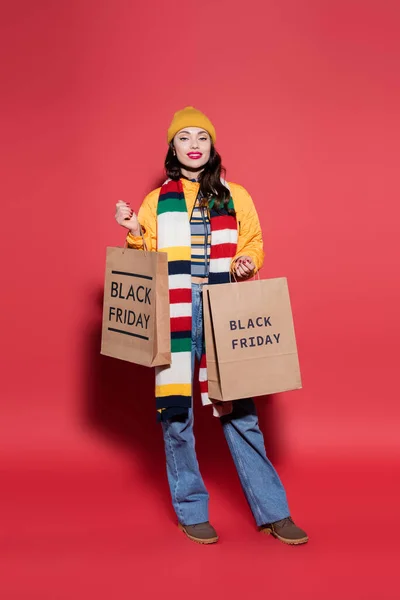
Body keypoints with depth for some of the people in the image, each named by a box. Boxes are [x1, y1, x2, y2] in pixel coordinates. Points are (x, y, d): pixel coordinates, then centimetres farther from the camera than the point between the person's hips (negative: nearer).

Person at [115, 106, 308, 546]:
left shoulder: (235, 197, 13)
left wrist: (246, 263, -6)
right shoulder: (156, 201, 13)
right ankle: (191, 511, 17)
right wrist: (134, 233, -3)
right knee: (175, 412, 1)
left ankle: (272, 512, 12)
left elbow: (253, 244, 14)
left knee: (238, 411, 1)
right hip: (174, 314, 1)